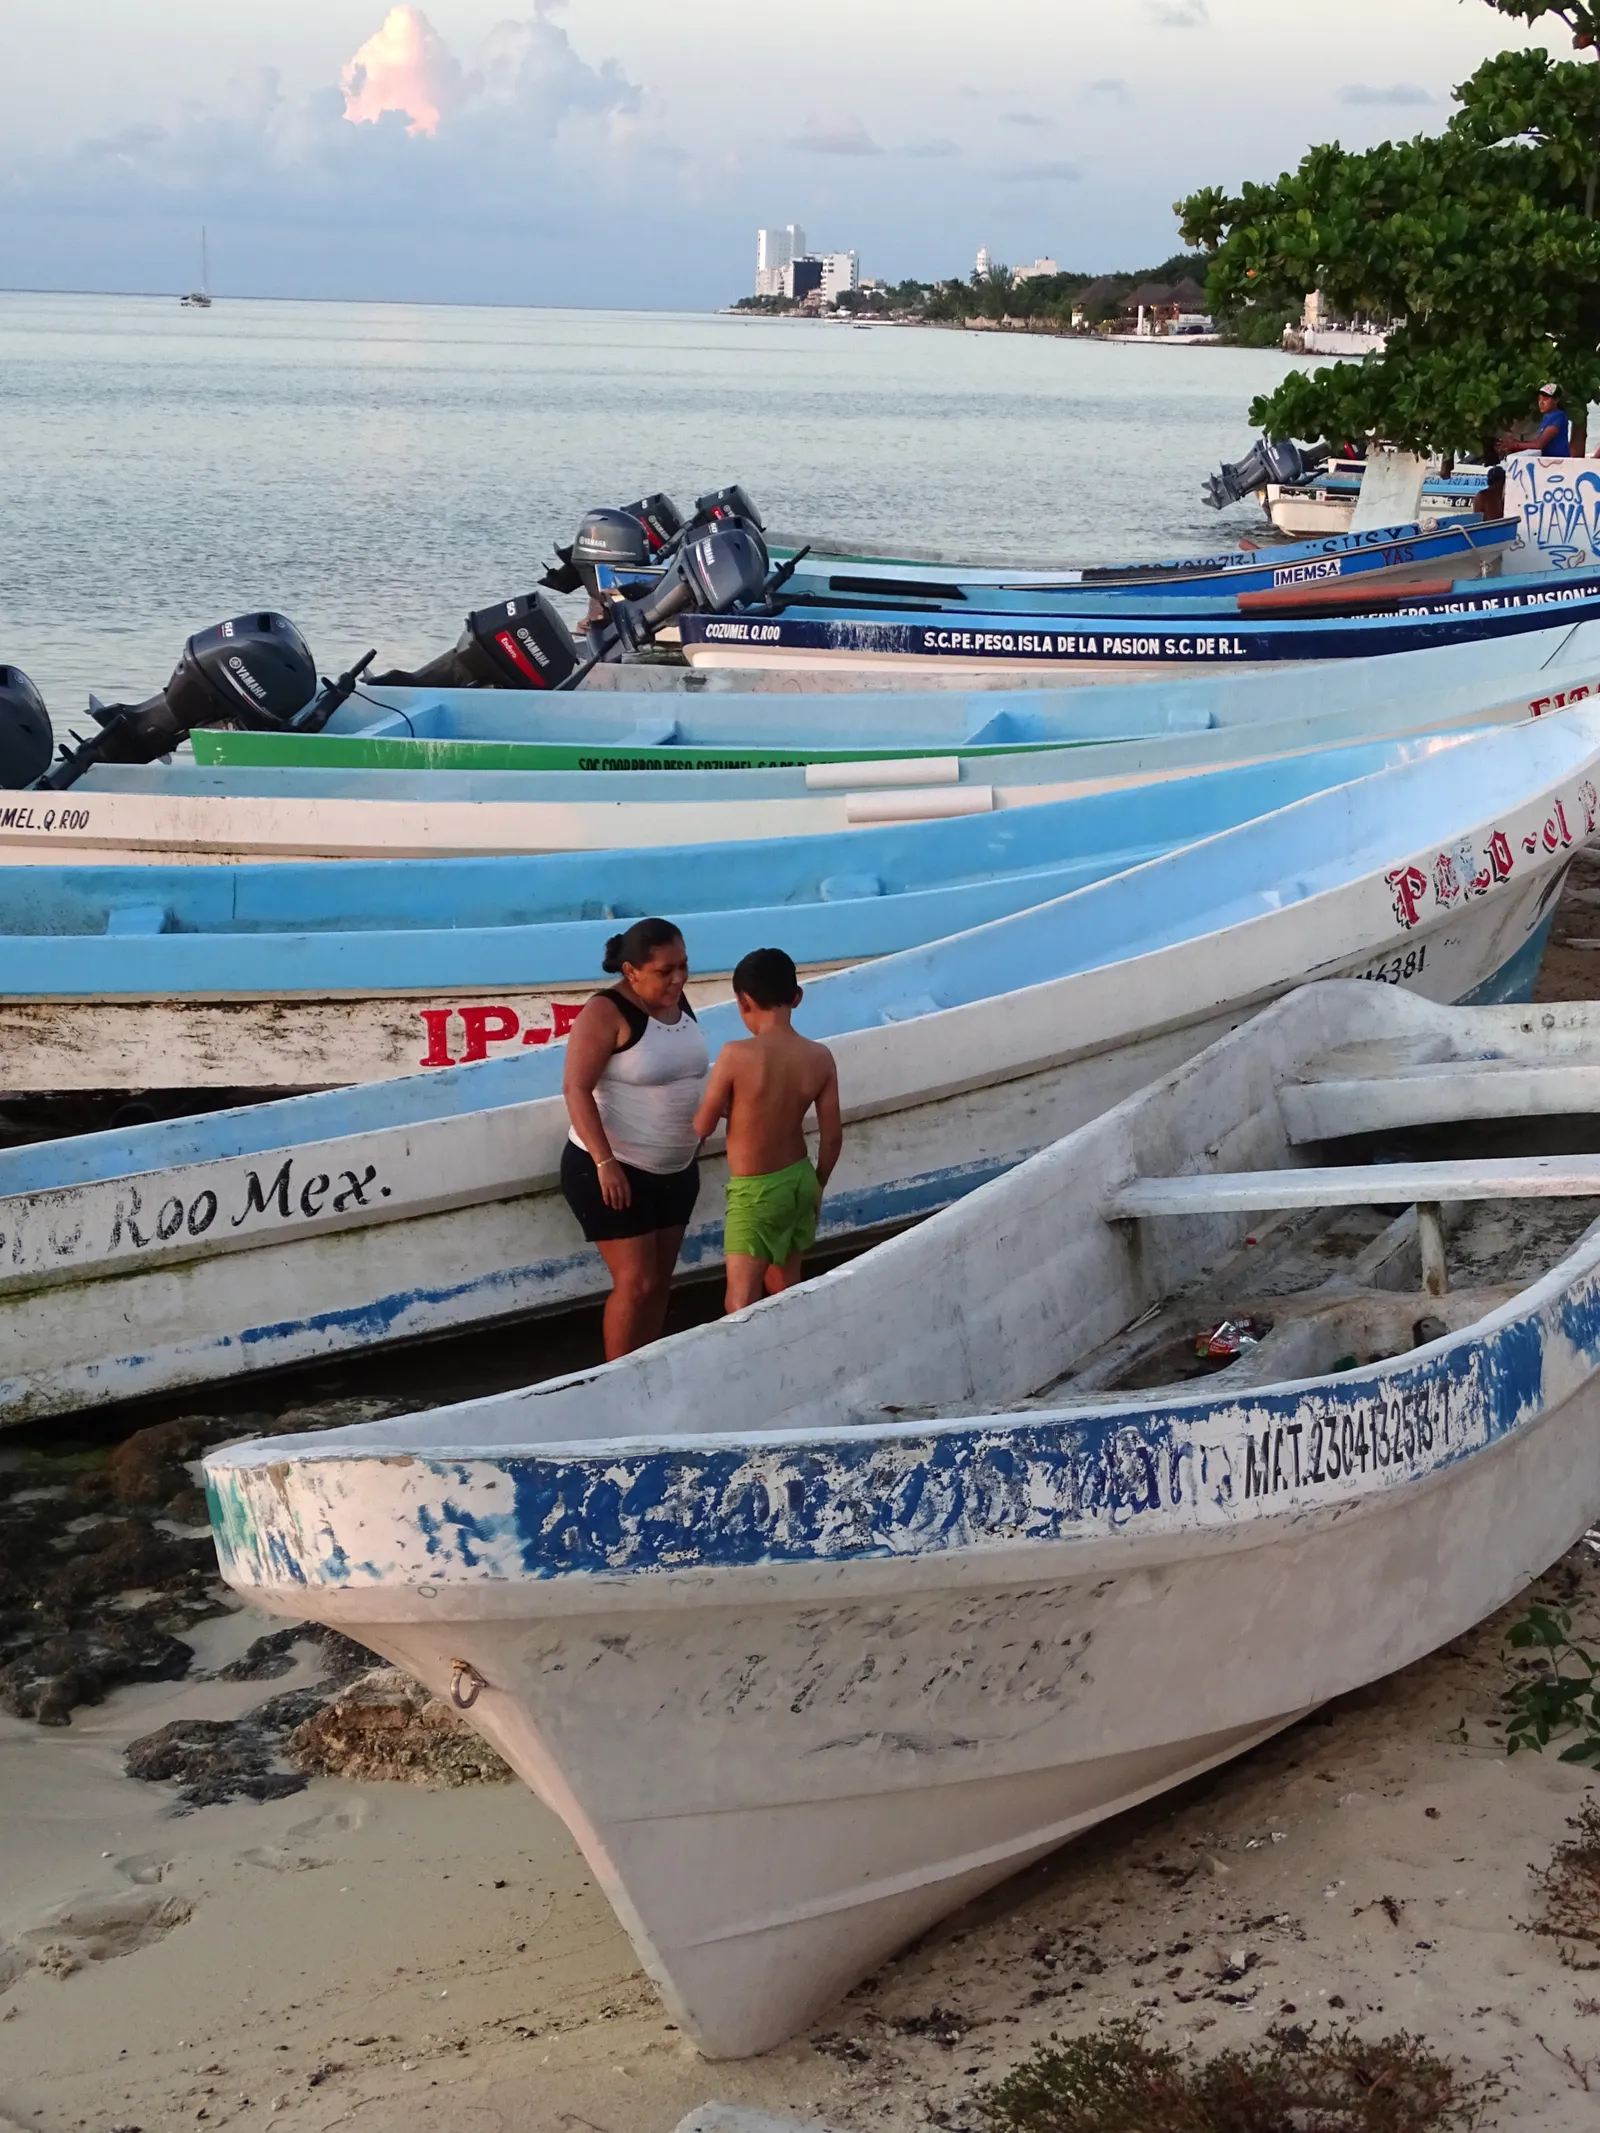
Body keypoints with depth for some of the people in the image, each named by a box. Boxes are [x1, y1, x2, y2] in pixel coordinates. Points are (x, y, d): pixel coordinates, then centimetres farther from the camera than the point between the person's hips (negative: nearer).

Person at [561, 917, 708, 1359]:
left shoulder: (679, 1003, 4)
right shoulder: (606, 1013, -19)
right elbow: (576, 1089, -22)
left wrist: (698, 1133, 19)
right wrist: (605, 1162, -26)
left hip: (675, 1169, 7)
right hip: (613, 1169, -7)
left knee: (660, 1280, 11)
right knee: (636, 1282, -9)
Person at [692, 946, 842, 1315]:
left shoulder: (737, 1055, -22)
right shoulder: (819, 1058, -8)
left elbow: (703, 1126, -12)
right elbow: (832, 1135, -1)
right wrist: (817, 1185, 15)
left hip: (756, 1190, -6)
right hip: (799, 1179, 6)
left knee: (741, 1305, -2)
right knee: (785, 1290, 21)